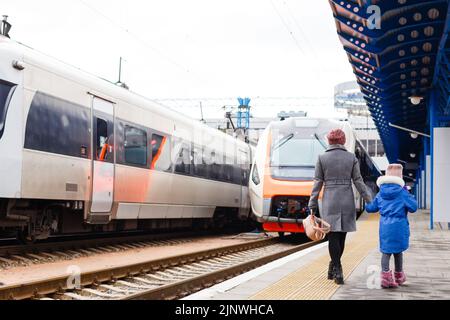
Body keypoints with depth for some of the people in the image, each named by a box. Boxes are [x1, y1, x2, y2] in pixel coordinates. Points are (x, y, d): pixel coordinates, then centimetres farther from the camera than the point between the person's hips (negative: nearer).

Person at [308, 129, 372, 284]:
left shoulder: (322, 158, -2)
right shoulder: (352, 158, 1)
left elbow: (317, 183, -1)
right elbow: (359, 182, 1)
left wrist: (312, 205, 3)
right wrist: (370, 201, 8)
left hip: (330, 201, -2)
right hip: (347, 200, 2)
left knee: (333, 235, 1)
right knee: (341, 235, 12)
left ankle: (337, 271, -7)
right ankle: (333, 268, 22)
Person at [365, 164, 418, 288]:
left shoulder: (381, 194, 6)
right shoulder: (402, 193, -7)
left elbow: (370, 208, 11)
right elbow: (413, 208, -8)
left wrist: (367, 202, 33)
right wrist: (410, 197, 9)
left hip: (384, 226, 2)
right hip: (399, 225, -2)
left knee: (386, 251, 3)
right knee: (398, 251, 13)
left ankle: (385, 274, -14)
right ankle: (398, 276, 27)